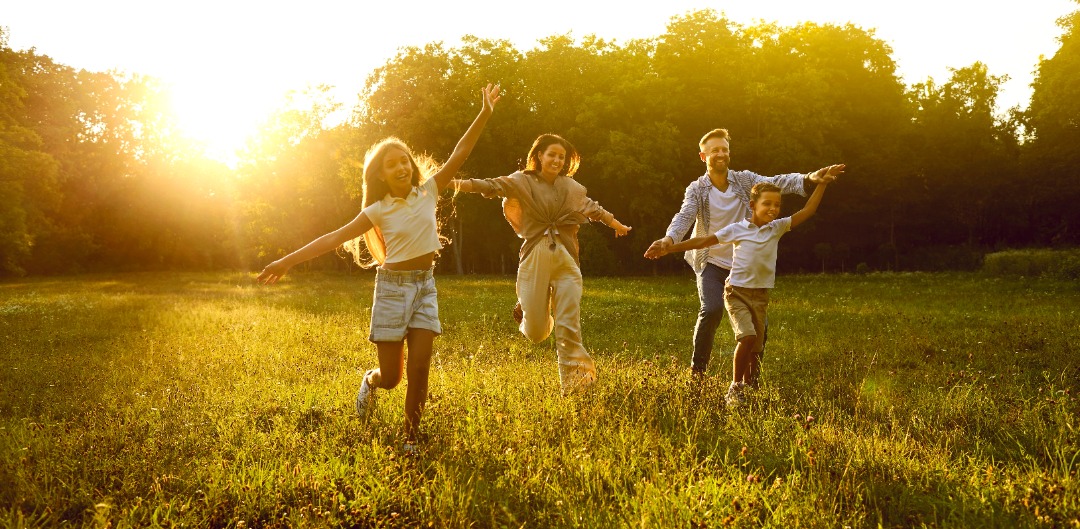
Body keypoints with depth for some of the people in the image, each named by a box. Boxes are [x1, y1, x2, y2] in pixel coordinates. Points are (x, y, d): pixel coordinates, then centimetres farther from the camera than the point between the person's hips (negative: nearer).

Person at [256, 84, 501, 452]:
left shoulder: (428, 191, 1)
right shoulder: (379, 211, -3)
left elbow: (460, 153, -5)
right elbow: (335, 237, -5)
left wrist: (485, 114, -12)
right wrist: (288, 261, -10)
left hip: (424, 286, 2)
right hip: (392, 287, -2)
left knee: (419, 369, -5)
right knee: (390, 377, 2)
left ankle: (411, 437, 11)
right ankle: (370, 381, 40)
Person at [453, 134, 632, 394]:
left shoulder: (571, 187, 12)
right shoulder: (522, 182, 1)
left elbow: (593, 208, 28)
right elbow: (493, 185, -14)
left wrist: (616, 224, 42)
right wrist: (463, 184, -31)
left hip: (566, 260, 2)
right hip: (534, 260, -2)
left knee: (569, 327, -6)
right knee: (536, 332, 1)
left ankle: (572, 380, 6)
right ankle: (526, 310, 36)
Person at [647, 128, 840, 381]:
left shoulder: (745, 180, -2)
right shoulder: (697, 189, -6)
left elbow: (775, 183, -15)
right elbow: (685, 216, -21)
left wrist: (808, 179, -34)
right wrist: (669, 239, -43)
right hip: (711, 263, -2)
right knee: (712, 309, -27)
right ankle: (698, 368, -5)